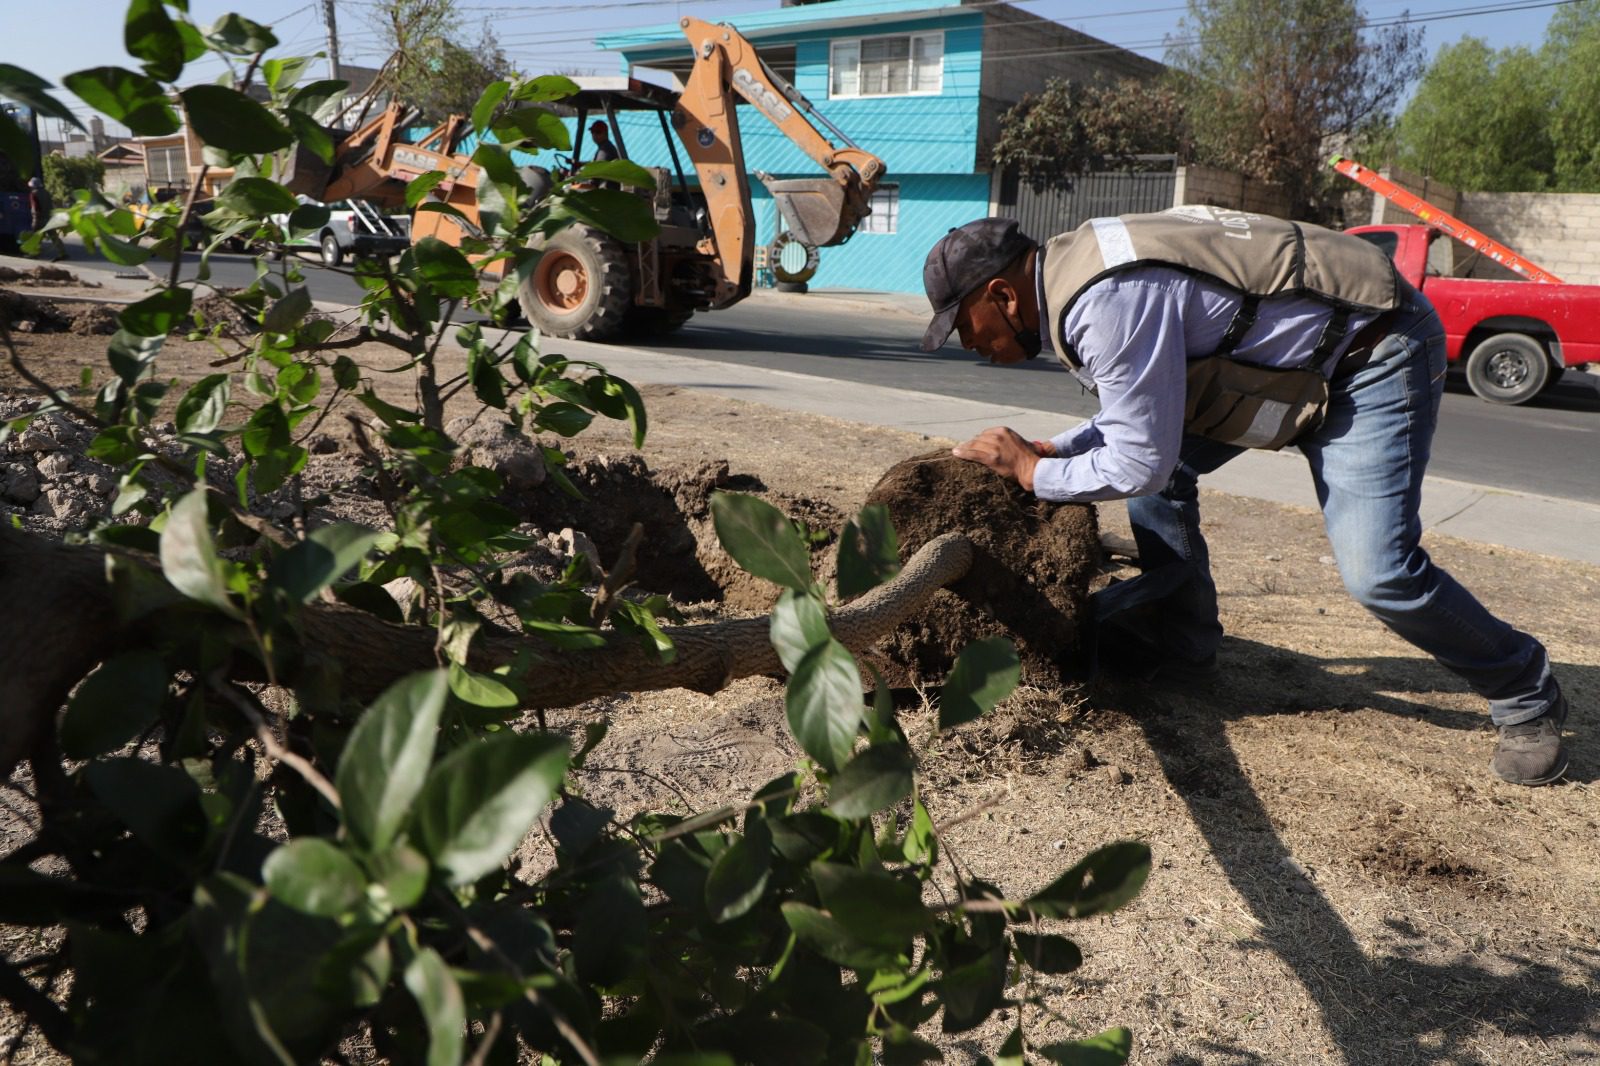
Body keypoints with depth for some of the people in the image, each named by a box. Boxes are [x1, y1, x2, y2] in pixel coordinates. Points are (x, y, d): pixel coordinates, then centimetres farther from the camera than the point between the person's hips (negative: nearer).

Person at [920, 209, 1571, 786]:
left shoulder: (1108, 304, -30)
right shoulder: (1074, 269, 3)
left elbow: (1139, 465, -24)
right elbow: (1145, 415, 14)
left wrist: (1031, 471, -11)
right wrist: (1053, 449, 4)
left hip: (1376, 354, -10)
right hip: (1298, 352, 10)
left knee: (1377, 573, -16)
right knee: (1165, 463, 7)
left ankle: (1527, 699, 9)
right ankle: (1178, 645, 20)